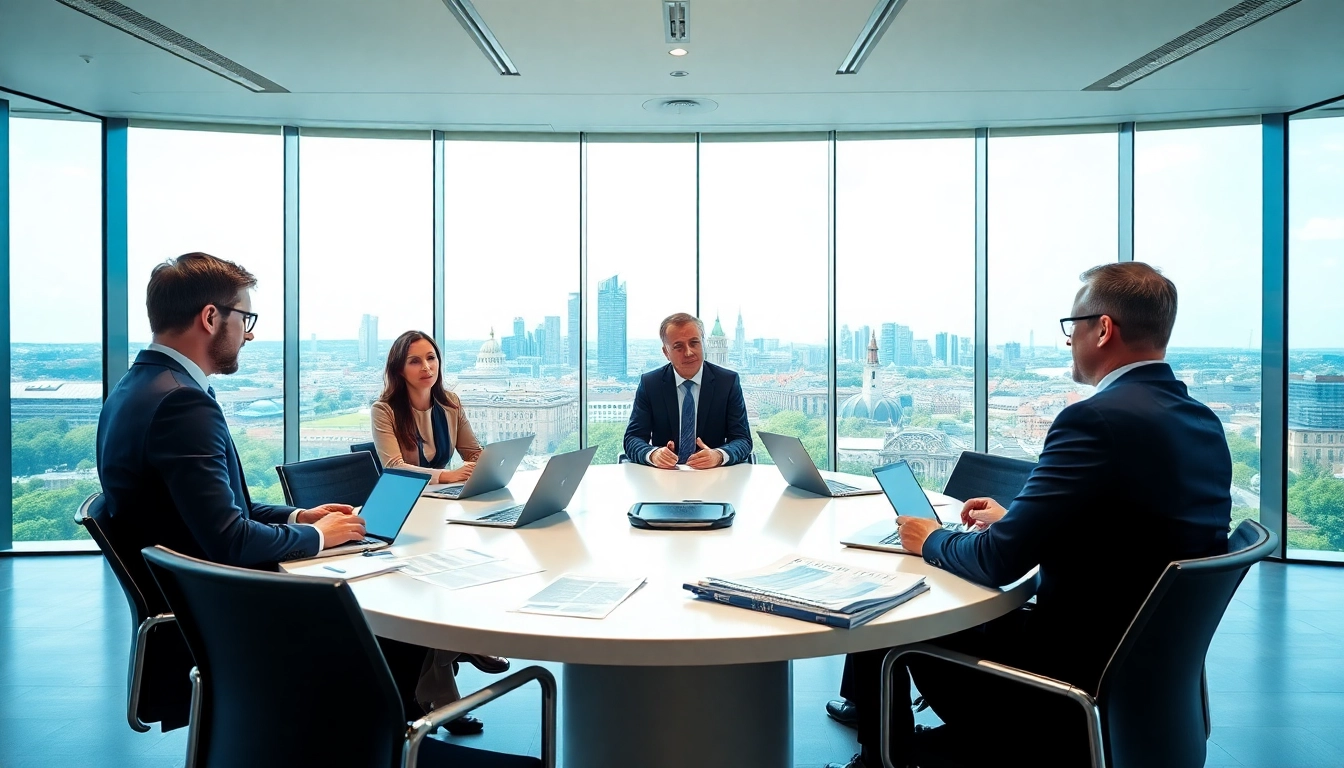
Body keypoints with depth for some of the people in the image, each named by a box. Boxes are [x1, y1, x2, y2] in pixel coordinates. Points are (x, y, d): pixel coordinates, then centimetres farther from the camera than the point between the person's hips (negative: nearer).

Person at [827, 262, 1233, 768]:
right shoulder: (1204, 422, 3)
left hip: (1081, 663, -9)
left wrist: (931, 541, -4)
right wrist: (1014, 519, 14)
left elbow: (1000, 561, -23)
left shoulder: (1098, 419, -25)